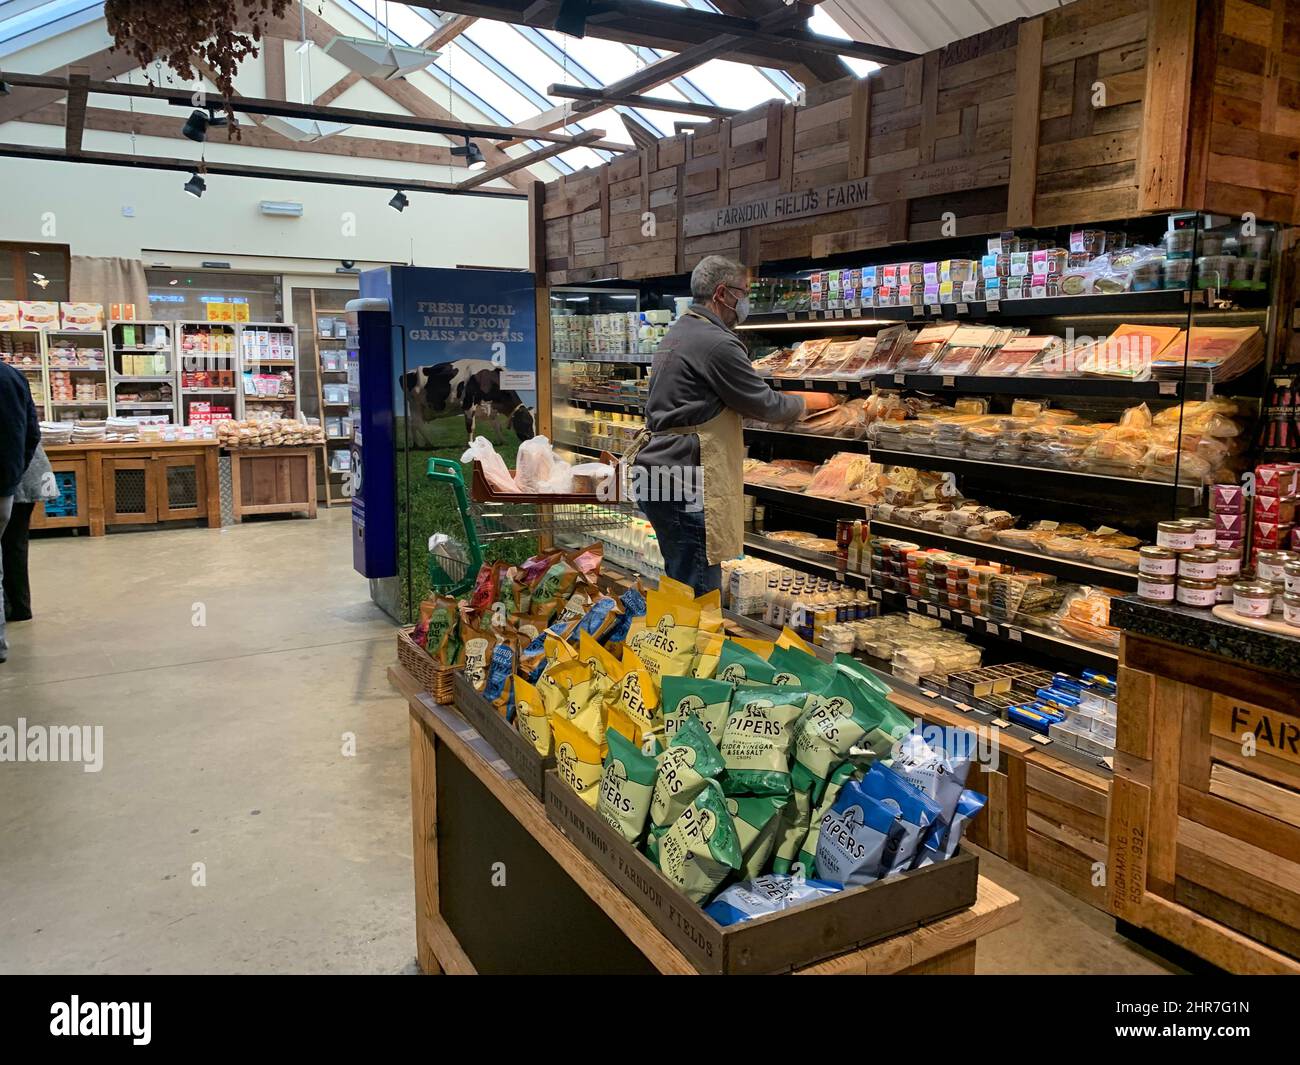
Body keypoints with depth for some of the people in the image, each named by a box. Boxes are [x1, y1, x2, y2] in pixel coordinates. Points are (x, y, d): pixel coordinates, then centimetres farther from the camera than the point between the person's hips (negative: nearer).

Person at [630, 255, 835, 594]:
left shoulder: (678, 332, 16)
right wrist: (810, 401, 10)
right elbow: (766, 406, -8)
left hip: (657, 473, 11)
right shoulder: (717, 343, -16)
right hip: (682, 483, -11)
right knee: (701, 592, -6)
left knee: (681, 581, 19)